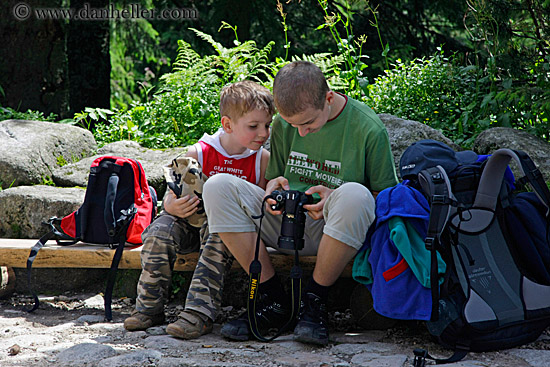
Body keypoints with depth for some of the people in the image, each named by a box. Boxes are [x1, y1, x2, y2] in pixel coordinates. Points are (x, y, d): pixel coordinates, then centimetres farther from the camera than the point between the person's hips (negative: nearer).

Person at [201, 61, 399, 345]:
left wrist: (336, 199, -20)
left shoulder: (367, 128, -11)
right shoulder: (283, 124, 3)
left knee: (354, 194, -38)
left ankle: (314, 298, -18)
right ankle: (272, 297, -14)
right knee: (218, 187, -16)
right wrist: (273, 188, -8)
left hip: (338, 230, -4)